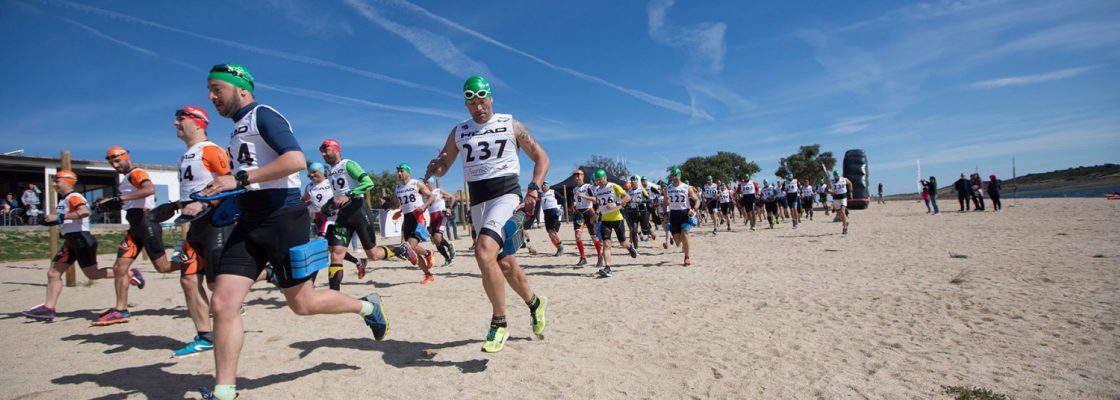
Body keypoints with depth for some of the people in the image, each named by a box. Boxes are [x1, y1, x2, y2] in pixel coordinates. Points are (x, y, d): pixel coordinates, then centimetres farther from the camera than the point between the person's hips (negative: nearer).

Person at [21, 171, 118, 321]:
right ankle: (48, 308, 6)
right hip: (70, 242, 10)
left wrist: (59, 217, -27)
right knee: (53, 273, 5)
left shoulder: (73, 197, -12)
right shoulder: (64, 200, 18)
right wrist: (52, 220, 11)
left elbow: (84, 212, -32)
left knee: (92, 274, -6)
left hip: (81, 239, -10)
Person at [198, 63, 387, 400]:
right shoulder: (239, 128, 21)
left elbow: (296, 160, -22)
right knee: (222, 304, -2)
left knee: (302, 304, 1)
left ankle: (367, 307, 26)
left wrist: (239, 179, -22)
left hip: (282, 218, -8)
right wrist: (222, 193, 15)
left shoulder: (263, 115, -6)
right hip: (249, 223, 8)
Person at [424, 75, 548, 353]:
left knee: (484, 251, -27)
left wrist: (533, 190, -10)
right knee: (504, 263, 11)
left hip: (506, 195, -5)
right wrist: (434, 168, -10)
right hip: (477, 201, 5)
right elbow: (441, 169, 15)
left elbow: (541, 157, 5)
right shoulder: (459, 132, 12)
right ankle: (535, 303, 37)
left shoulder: (511, 125, 2)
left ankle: (499, 324, -14)